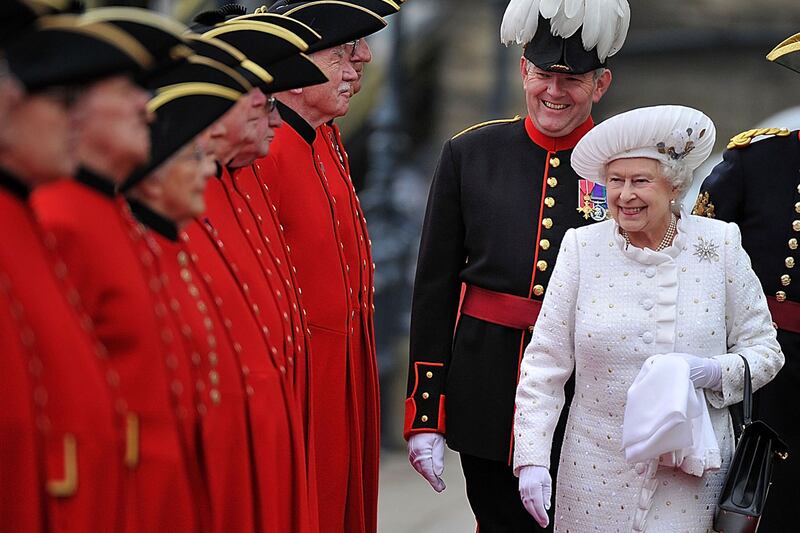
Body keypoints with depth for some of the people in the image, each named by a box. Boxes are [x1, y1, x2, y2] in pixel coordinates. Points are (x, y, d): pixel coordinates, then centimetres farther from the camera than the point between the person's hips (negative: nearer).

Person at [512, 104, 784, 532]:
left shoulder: (721, 245, -2)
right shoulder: (582, 248, -2)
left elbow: (764, 348, 4)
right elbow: (545, 362, -1)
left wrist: (714, 372, -16)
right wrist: (531, 458, -8)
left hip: (693, 471, -1)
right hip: (597, 473, 1)